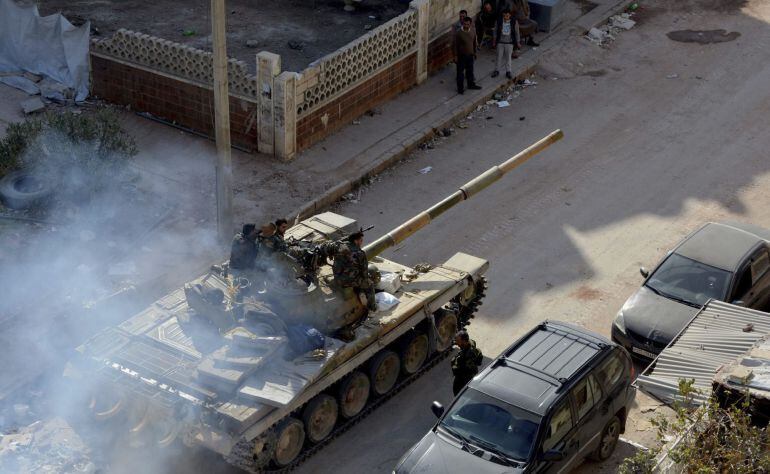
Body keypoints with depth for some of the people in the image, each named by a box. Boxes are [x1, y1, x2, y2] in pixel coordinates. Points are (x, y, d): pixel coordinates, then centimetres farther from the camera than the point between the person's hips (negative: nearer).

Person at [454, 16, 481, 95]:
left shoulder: (473, 31, -3)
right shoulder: (459, 33, -18)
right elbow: (456, 45, -12)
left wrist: (474, 52, 15)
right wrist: (456, 56, -12)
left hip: (470, 55, 5)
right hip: (461, 55, -5)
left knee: (470, 70, 20)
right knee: (460, 72, 5)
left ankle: (471, 84, 37)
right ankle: (460, 88, 16)